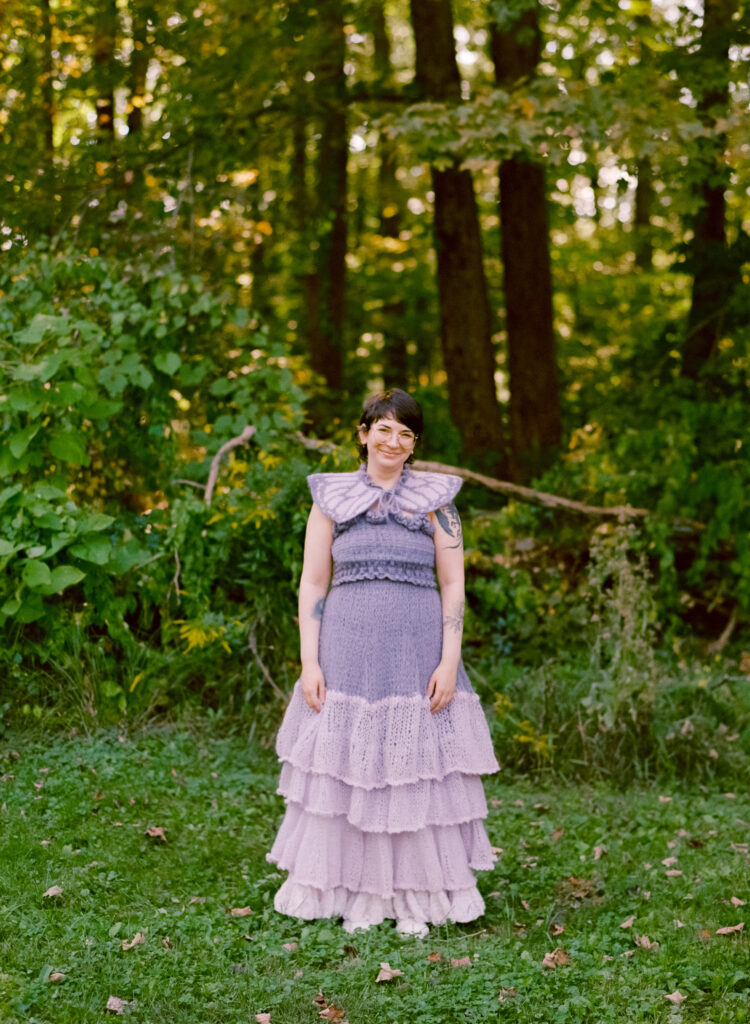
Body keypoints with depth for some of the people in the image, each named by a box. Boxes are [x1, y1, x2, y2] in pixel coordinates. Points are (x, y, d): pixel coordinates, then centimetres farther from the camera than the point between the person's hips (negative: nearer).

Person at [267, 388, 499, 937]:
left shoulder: (436, 500, 6)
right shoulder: (332, 497, 8)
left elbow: (453, 585, 4)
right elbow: (312, 584, 7)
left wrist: (450, 661, -6)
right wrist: (309, 663, -2)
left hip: (417, 652, -1)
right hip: (347, 650, 1)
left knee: (416, 770, 1)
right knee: (345, 772, 2)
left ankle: (416, 899, 13)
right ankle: (354, 896, 15)